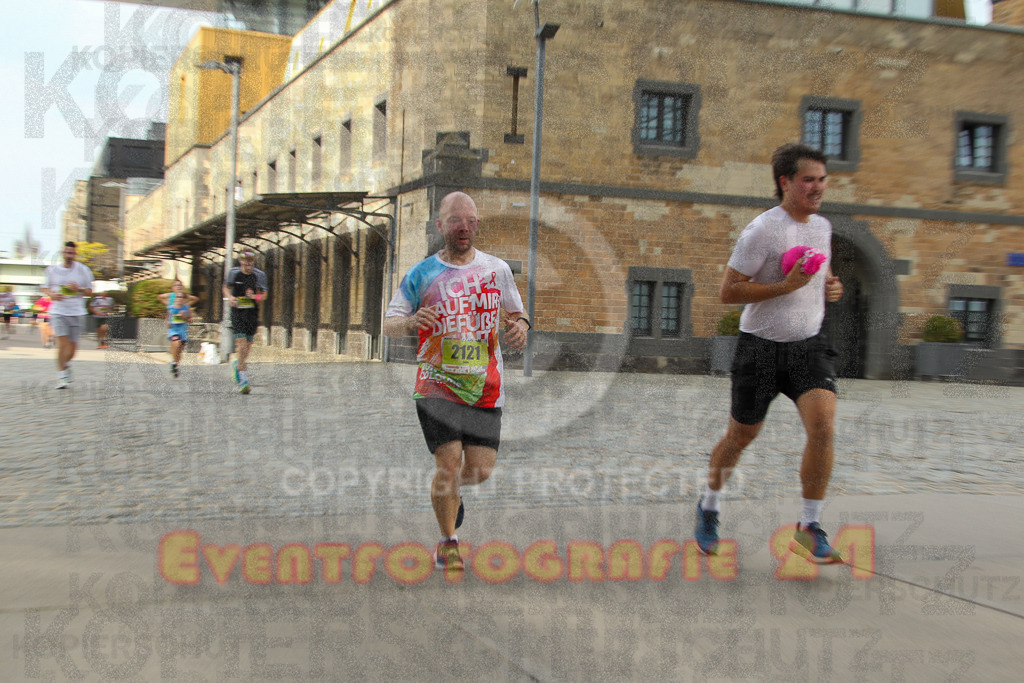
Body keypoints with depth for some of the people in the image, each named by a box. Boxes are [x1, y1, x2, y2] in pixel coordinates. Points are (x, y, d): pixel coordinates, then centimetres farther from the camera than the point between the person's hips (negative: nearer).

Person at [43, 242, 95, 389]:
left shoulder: (83, 270, 2)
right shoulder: (52, 269, 4)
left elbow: (90, 292, 7)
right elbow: (46, 287, 15)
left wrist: (79, 289, -13)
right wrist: (51, 294, -7)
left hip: (77, 312, 1)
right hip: (59, 312, -1)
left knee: (72, 346, 5)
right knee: (62, 343, -14)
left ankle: (64, 365, 36)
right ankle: (61, 376, -6)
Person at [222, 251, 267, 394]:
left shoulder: (259, 275, 1)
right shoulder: (234, 273, 1)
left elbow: (264, 294, 7)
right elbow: (226, 287, 16)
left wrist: (255, 296, -15)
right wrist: (229, 297, -5)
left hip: (253, 313, 2)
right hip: (238, 312, -2)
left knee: (247, 346, 8)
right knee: (242, 346, -14)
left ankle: (236, 365, 41)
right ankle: (243, 381, -13)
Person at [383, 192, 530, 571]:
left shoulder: (497, 269, 7)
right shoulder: (421, 274, 2)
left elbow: (515, 312, 19)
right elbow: (388, 324, 3)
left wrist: (520, 326, -6)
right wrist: (409, 321, -20)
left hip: (485, 387, 2)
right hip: (437, 385, -2)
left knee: (481, 470, 0)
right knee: (449, 463, -10)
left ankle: (449, 488, 38)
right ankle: (448, 543, 13)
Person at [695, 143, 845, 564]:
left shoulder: (823, 227, 8)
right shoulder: (762, 230, -14)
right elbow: (728, 292, -16)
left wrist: (830, 287, 4)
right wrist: (787, 285, -24)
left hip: (808, 345, 5)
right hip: (761, 346, -4)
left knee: (822, 423, -18)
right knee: (741, 436, 9)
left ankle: (809, 529, -7)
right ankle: (709, 506, 36)